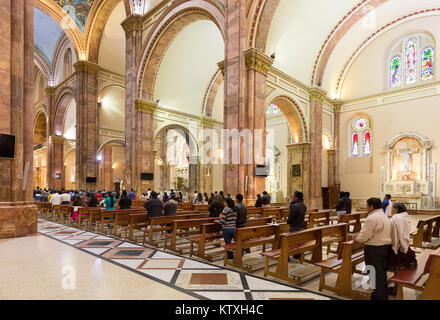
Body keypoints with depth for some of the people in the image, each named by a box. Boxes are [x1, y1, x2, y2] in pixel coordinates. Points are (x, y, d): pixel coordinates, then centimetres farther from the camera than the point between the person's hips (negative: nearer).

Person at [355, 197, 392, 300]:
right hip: (385, 246, 9)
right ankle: (384, 295, 29)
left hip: (374, 249, -9)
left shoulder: (372, 218, -21)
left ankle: (378, 296, 10)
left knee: (375, 273, 2)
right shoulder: (384, 216, 11)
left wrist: (357, 239, -1)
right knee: (382, 272, 18)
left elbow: (365, 234, -20)